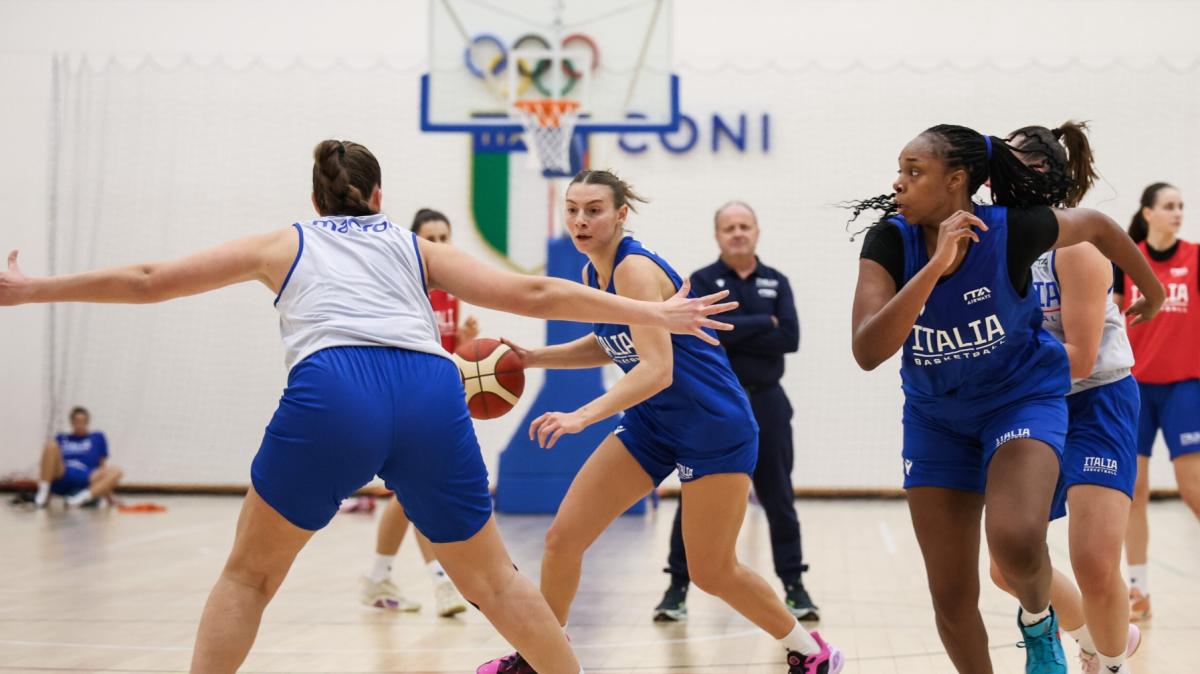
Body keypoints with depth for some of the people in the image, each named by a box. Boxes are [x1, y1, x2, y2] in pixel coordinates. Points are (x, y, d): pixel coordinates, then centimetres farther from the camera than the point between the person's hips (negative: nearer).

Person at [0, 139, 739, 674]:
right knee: (493, 579, 19)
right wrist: (650, 313, 28)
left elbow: (148, 280, 28)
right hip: (431, 391, 2)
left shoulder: (285, 243, 28)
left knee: (250, 574, 18)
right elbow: (532, 293, 23)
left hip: (331, 393, -1)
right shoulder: (416, 246, 30)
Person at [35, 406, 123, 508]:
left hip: (85, 481, -1)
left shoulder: (97, 437, 21)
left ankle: (83, 497, -43)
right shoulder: (61, 438, 24)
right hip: (61, 478, 1)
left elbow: (102, 465, 19)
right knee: (51, 444, -23)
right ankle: (43, 491, -29)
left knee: (116, 471, -28)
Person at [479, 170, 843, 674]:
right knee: (563, 538, 0)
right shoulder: (593, 273, 3)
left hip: (714, 426, -8)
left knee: (712, 571, 0)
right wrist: (533, 358, 8)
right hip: (653, 424, 8)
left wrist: (583, 416, -42)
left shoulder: (635, 269, -23)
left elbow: (656, 370, -32)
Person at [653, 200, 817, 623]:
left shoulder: (776, 282, 8)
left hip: (766, 402, 2)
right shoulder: (701, 282, 0)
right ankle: (678, 585, 9)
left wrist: (734, 334, -13)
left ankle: (794, 586, 15)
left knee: (778, 498, 7)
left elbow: (789, 338, -7)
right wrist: (763, 323, -11)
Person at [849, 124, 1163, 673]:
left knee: (1015, 544, -30)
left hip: (1022, 396, -3)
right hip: (936, 414, 3)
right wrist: (935, 265, -40)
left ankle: (1038, 621, 5)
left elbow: (1096, 225, -1)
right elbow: (868, 352, -32)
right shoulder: (890, 242, -19)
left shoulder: (1011, 230, -23)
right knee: (951, 598, 4)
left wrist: (1152, 293, 15)